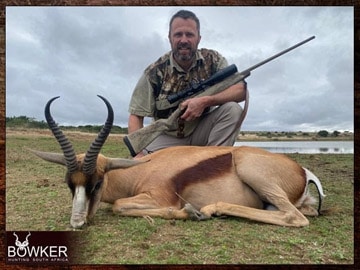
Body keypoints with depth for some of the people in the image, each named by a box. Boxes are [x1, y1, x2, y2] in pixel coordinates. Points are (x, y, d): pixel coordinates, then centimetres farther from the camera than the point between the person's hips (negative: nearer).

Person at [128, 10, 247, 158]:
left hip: (201, 132, 2)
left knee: (232, 109, -24)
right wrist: (138, 154, -26)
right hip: (168, 138, -1)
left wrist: (205, 101, -30)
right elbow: (136, 116, -11)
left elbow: (241, 90, -14)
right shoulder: (155, 72, -12)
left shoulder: (213, 60, -7)